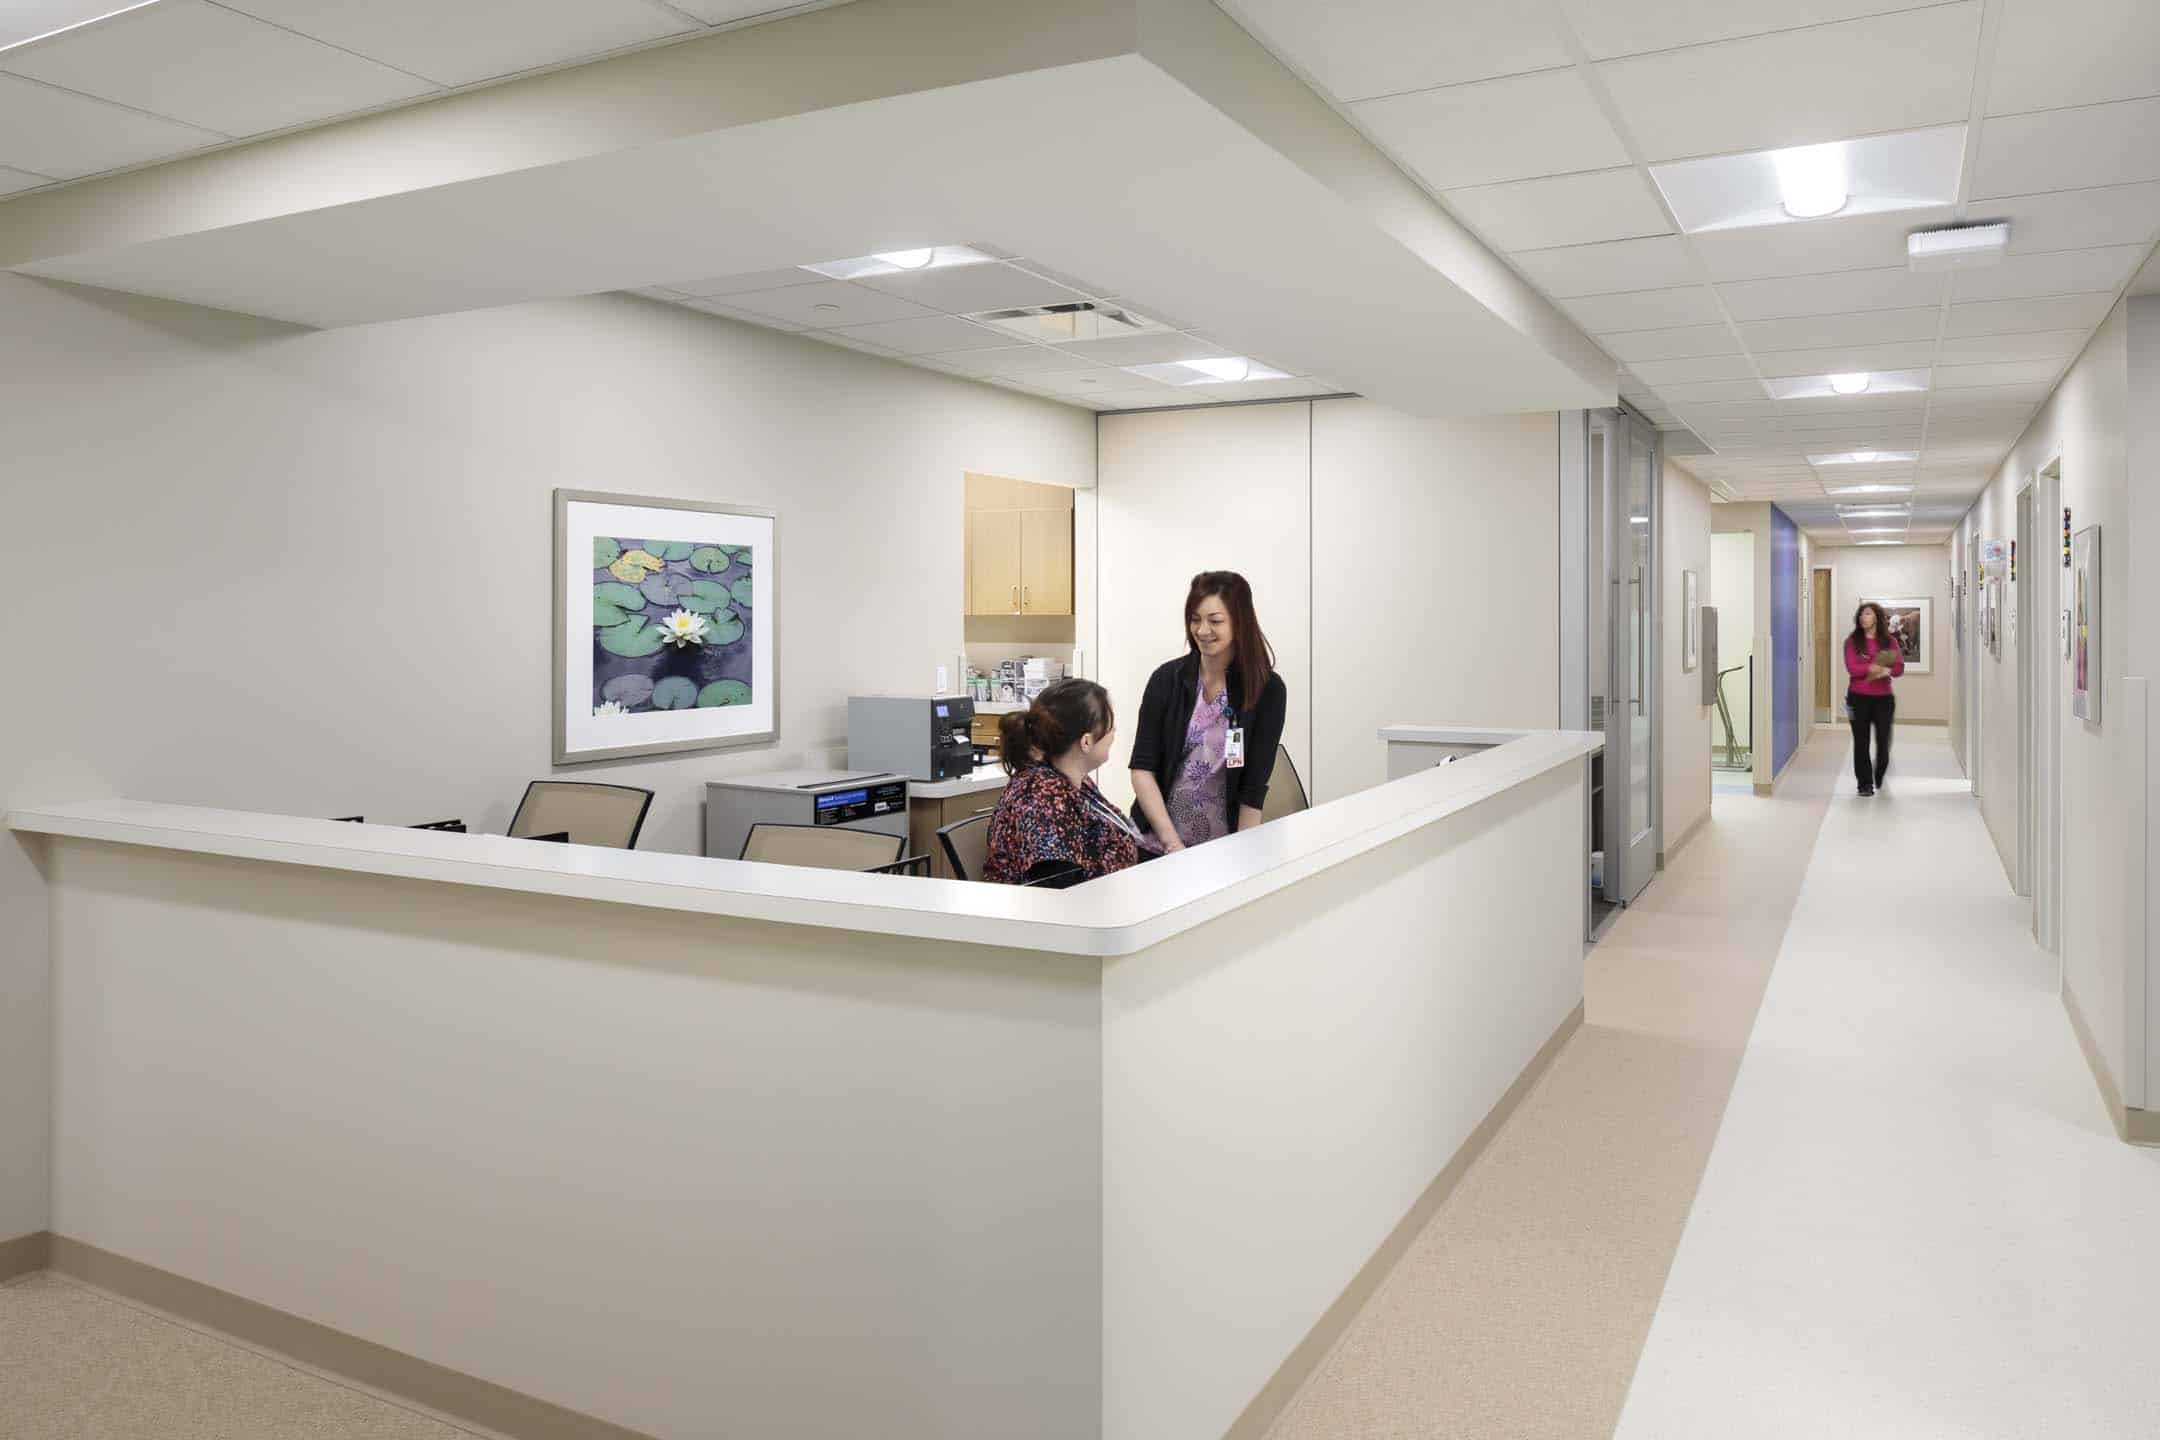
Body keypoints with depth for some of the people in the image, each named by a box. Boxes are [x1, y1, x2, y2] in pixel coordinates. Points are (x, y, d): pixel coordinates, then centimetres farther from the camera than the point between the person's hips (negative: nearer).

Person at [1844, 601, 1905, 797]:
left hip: (1883, 697, 1)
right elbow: (1852, 668, -9)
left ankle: (1880, 779, 26)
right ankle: (1865, 784, 9)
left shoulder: (1888, 641, 6)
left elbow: (1899, 667, -1)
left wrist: (1886, 671, -21)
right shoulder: (1852, 641, 2)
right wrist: (1874, 667, -18)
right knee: (1861, 741, 1)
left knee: (1883, 740, 1)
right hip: (1859, 698, -1)